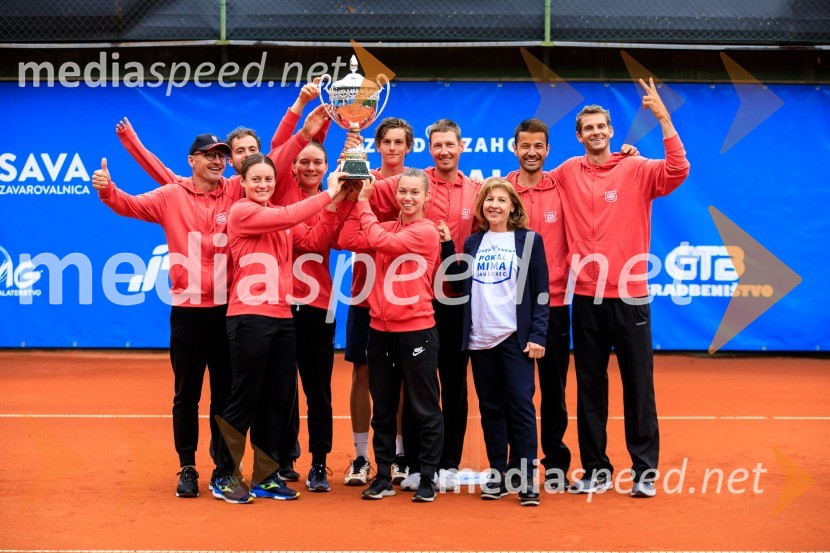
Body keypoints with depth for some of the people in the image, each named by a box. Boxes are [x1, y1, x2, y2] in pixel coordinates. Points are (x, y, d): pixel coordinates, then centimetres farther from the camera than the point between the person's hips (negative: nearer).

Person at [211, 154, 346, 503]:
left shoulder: (282, 220, 16)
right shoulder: (241, 212, -6)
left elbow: (314, 241, 7)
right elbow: (288, 216, -18)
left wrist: (332, 207, -5)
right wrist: (328, 194, -11)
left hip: (281, 318, 7)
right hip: (249, 318, -7)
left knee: (279, 400, 9)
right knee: (245, 399, -2)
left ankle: (264, 477, 20)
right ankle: (225, 477, 11)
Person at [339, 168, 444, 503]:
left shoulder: (427, 231, -8)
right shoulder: (388, 227, 11)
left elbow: (379, 240, -17)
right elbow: (350, 240, -2)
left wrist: (365, 204, -4)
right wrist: (359, 199, -4)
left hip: (416, 330, -6)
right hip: (381, 329, 6)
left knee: (425, 409, 3)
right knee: (383, 409, 12)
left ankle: (428, 479, 12)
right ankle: (383, 478, 22)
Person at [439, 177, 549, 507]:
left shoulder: (529, 240, 1)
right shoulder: (473, 242, 13)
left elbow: (541, 292, -2)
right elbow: (461, 285, 12)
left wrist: (537, 335, -10)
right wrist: (447, 247, 7)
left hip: (515, 338, -4)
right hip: (480, 339, 4)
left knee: (521, 406, -5)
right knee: (490, 408, 8)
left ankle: (527, 479, -2)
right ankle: (497, 475, 16)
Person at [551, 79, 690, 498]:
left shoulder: (636, 170, -1)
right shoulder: (567, 173, 8)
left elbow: (678, 170, -18)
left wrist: (663, 118, -23)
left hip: (629, 296, -3)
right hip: (586, 297, 3)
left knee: (638, 384, 3)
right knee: (589, 387, 8)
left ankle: (644, 470, 11)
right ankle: (596, 469, 18)